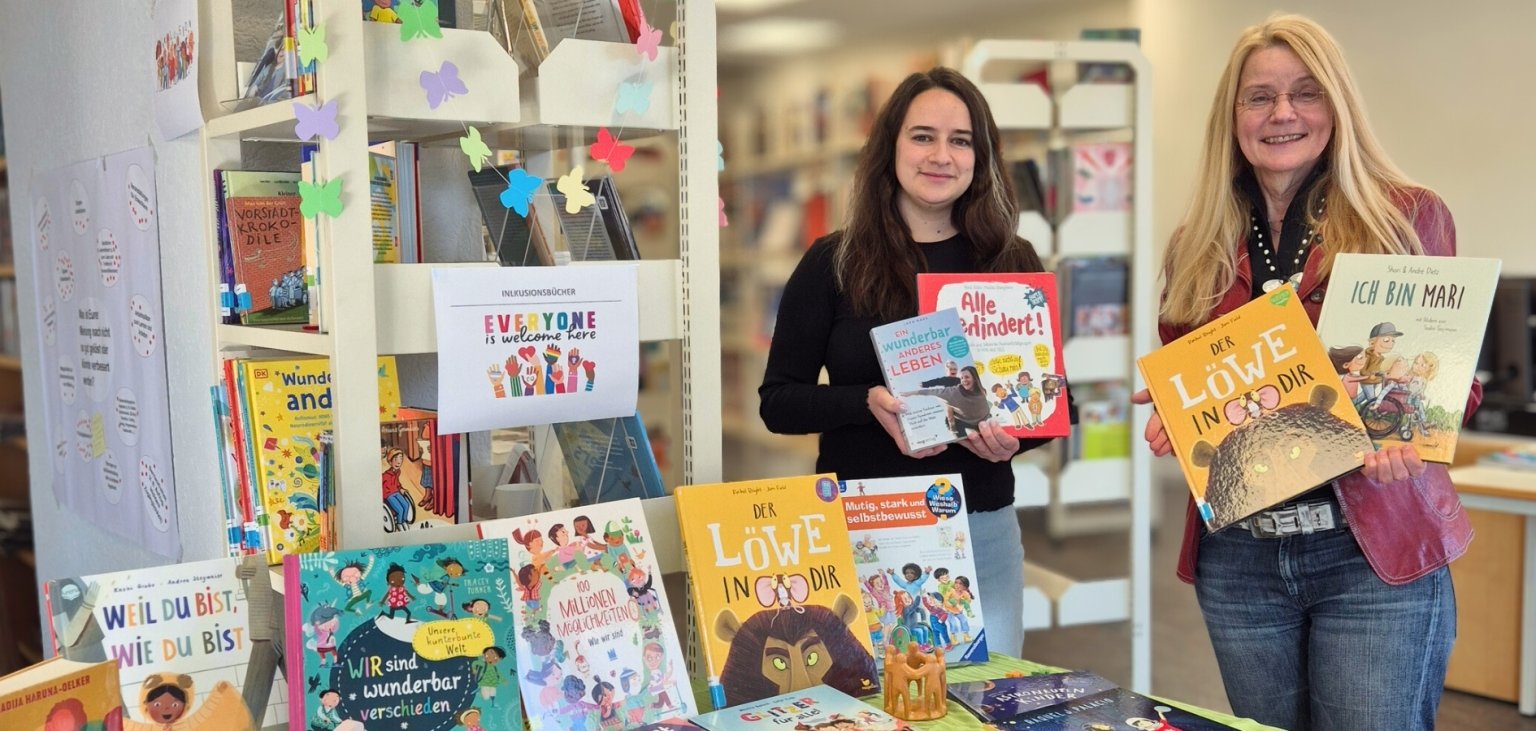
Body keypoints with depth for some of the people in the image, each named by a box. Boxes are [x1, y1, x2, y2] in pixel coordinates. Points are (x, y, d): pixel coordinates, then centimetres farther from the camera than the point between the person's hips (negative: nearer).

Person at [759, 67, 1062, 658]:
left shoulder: (1012, 265, 4)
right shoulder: (835, 264, -2)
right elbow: (778, 401, -2)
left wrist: (1015, 436, -12)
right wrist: (868, 402, -19)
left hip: (983, 534, 2)